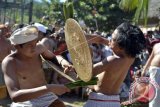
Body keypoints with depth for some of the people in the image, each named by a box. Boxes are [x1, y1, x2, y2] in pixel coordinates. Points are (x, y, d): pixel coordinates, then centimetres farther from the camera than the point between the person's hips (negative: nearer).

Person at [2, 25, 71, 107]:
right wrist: (49, 88, -42)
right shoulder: (9, 62, -22)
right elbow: (14, 96, -36)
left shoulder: (39, 48, -8)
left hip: (46, 97, 4)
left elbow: (54, 57, 15)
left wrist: (63, 62, -10)